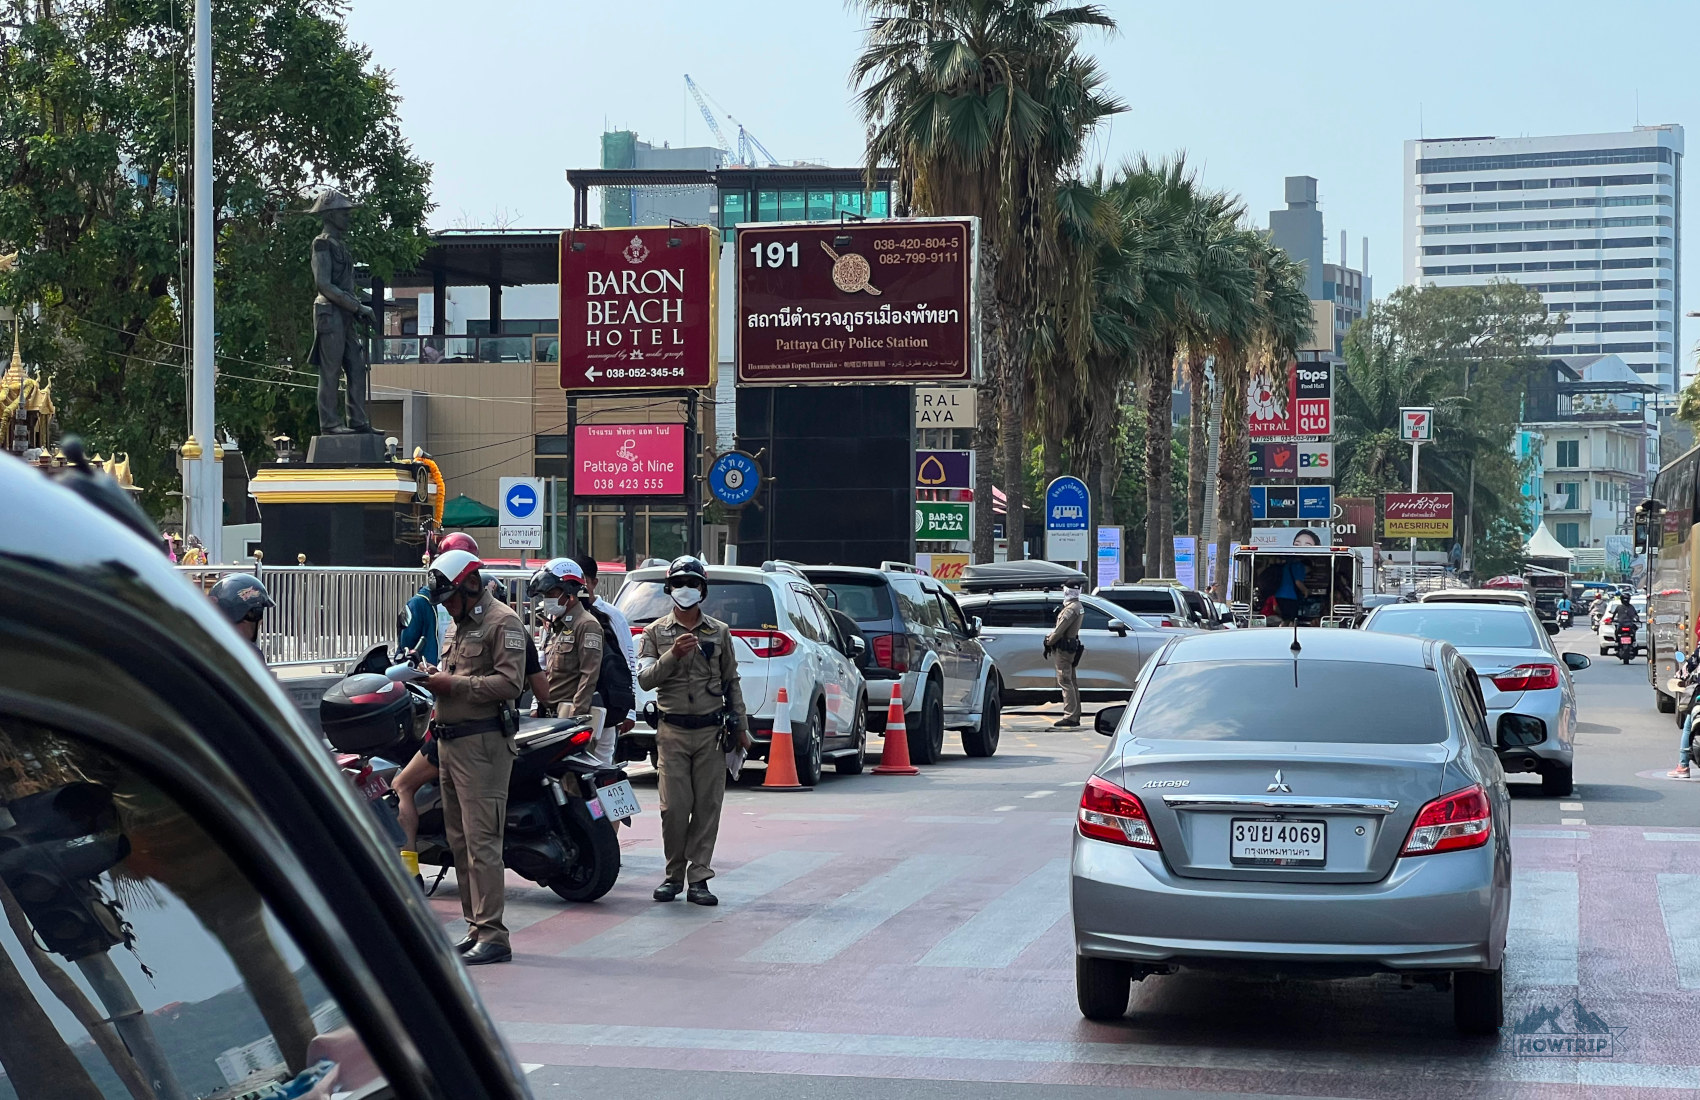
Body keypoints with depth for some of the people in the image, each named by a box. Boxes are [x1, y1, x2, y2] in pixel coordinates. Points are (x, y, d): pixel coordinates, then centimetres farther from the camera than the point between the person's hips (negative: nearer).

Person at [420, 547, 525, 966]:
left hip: (482, 743, -10)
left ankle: (492, 935, -13)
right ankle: (475, 927, 18)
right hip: (451, 741, 10)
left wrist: (454, 685, -19)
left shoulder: (502, 622, -7)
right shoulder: (462, 626, 23)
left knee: (481, 841, -13)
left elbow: (510, 681, -17)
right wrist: (436, 678, 9)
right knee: (459, 841, 12)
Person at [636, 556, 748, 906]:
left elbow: (731, 682, 14)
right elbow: (644, 679, -3)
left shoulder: (719, 632, 10)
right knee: (674, 807, -5)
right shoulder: (656, 632, 7)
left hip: (710, 731, 1)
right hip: (672, 731, -1)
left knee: (707, 806, -1)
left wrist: (740, 726, 9)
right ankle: (674, 874, 9)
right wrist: (672, 655, -18)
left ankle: (698, 878, 2)